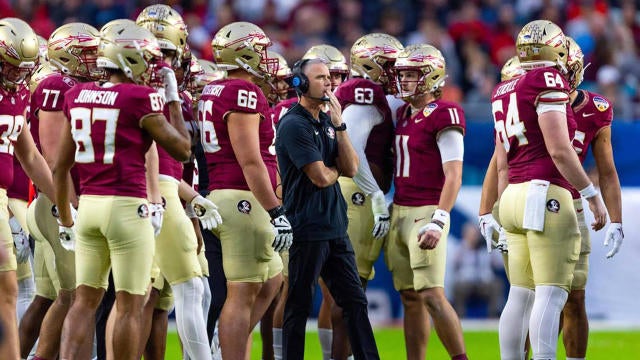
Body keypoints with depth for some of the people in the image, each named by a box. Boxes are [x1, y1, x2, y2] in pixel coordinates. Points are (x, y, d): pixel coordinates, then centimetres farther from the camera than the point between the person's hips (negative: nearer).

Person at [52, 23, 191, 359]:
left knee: (84, 300, 11)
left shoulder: (77, 96, 8)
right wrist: (173, 100, 8)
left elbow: (60, 168, 12)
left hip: (88, 205, 6)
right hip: (127, 206, -6)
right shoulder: (140, 99, -9)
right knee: (130, 305, 2)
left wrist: (65, 219, 21)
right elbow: (182, 149, 0)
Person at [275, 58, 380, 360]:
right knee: (299, 306, -2)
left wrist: (339, 126, -3)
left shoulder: (327, 122, 14)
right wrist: (336, 169, 5)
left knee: (355, 301, 8)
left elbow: (351, 169, 4)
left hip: (336, 227, 8)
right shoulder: (294, 125, -12)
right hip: (307, 230, -8)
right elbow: (320, 177, -18)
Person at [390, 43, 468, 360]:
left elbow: (453, 175, -15)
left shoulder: (443, 115, -10)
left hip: (425, 213, -8)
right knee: (410, 298, 8)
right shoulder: (403, 114, 15)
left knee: (431, 295, -12)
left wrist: (439, 221, -22)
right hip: (398, 213, 8)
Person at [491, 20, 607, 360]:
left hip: (515, 195, 8)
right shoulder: (548, 81, -7)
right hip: (546, 193, -8)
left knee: (520, 295, 10)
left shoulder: (504, 92, 18)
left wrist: (506, 211, 25)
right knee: (551, 294, -10)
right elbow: (559, 150, -13)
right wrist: (592, 196, -8)